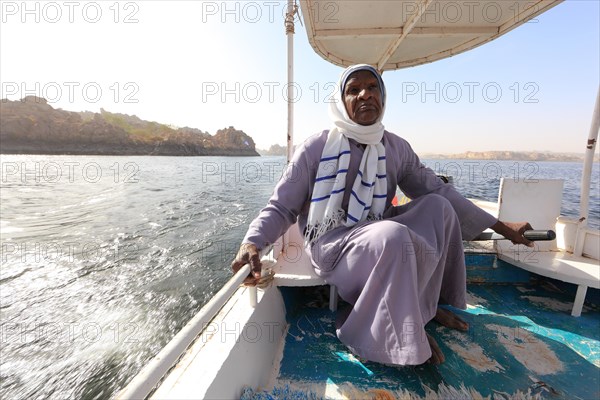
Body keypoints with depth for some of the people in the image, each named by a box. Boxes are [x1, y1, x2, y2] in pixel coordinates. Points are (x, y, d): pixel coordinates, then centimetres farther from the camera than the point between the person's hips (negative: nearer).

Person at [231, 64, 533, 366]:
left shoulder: (396, 148, 5)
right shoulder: (315, 148, -8)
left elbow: (437, 189, 10)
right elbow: (280, 208, -7)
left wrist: (500, 226, 8)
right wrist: (252, 243, -25)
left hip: (379, 237, 6)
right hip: (332, 245, -5)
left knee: (438, 206, -9)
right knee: (393, 235, -32)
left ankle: (424, 304, 1)